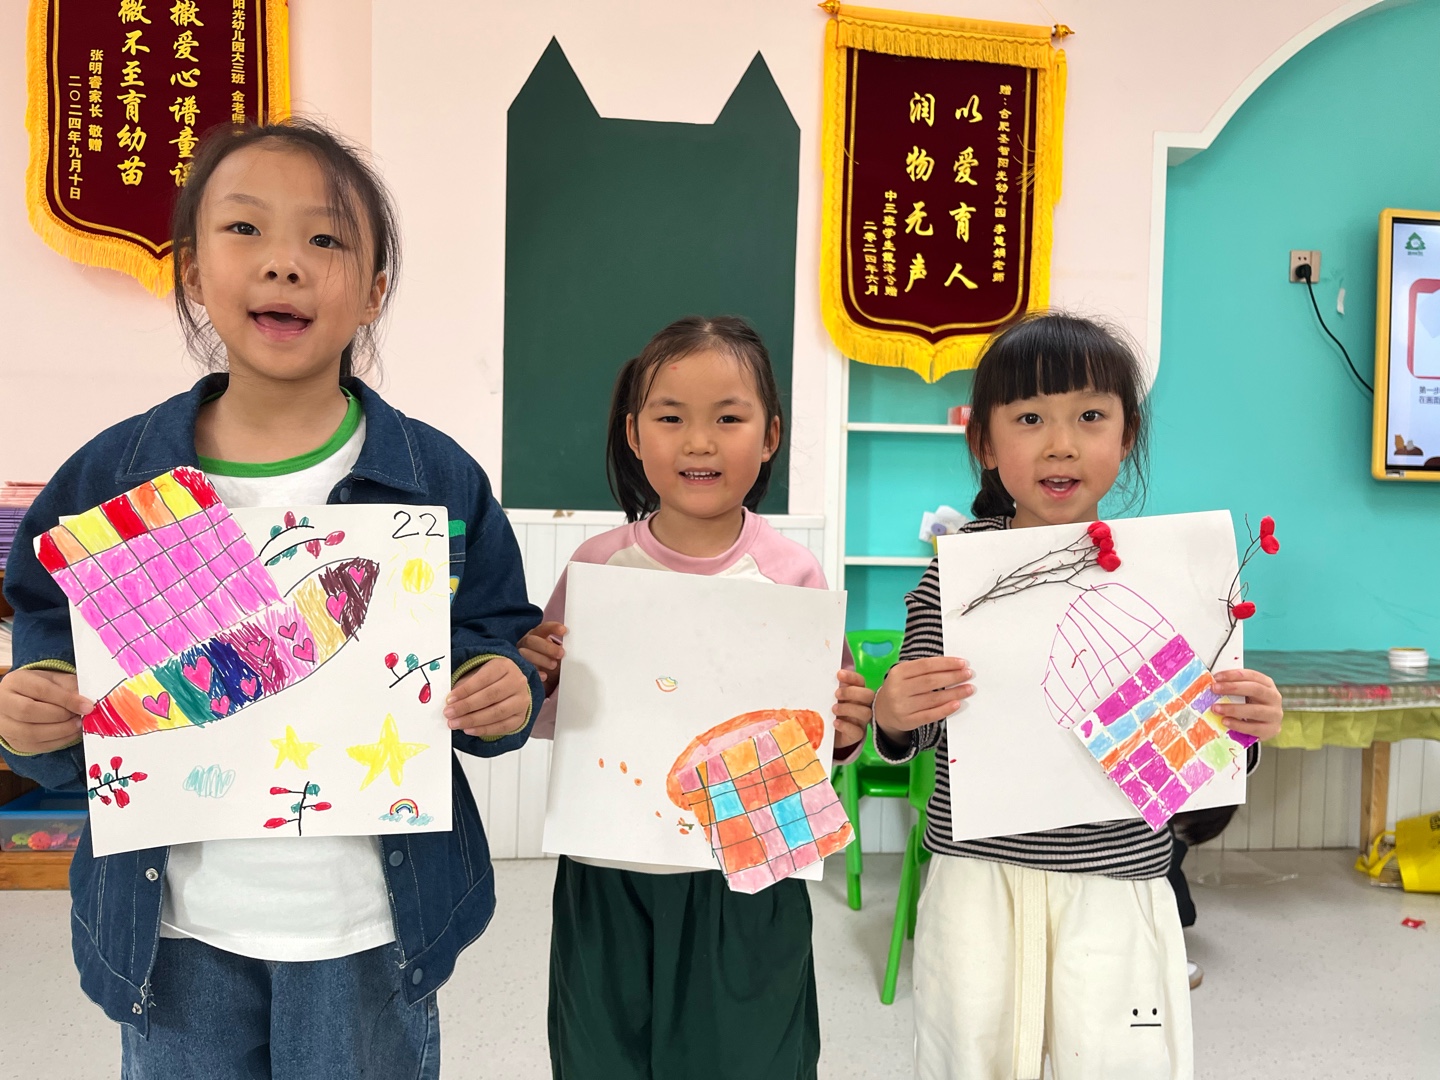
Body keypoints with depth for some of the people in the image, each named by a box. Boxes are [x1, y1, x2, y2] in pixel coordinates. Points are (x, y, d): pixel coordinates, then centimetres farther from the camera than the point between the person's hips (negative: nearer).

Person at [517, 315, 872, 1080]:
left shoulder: (792, 575, -7)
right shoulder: (596, 564, -3)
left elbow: (818, 732, 1)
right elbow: (549, 724, 6)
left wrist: (842, 734, -19)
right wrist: (536, 679, -14)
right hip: (607, 883, 2)